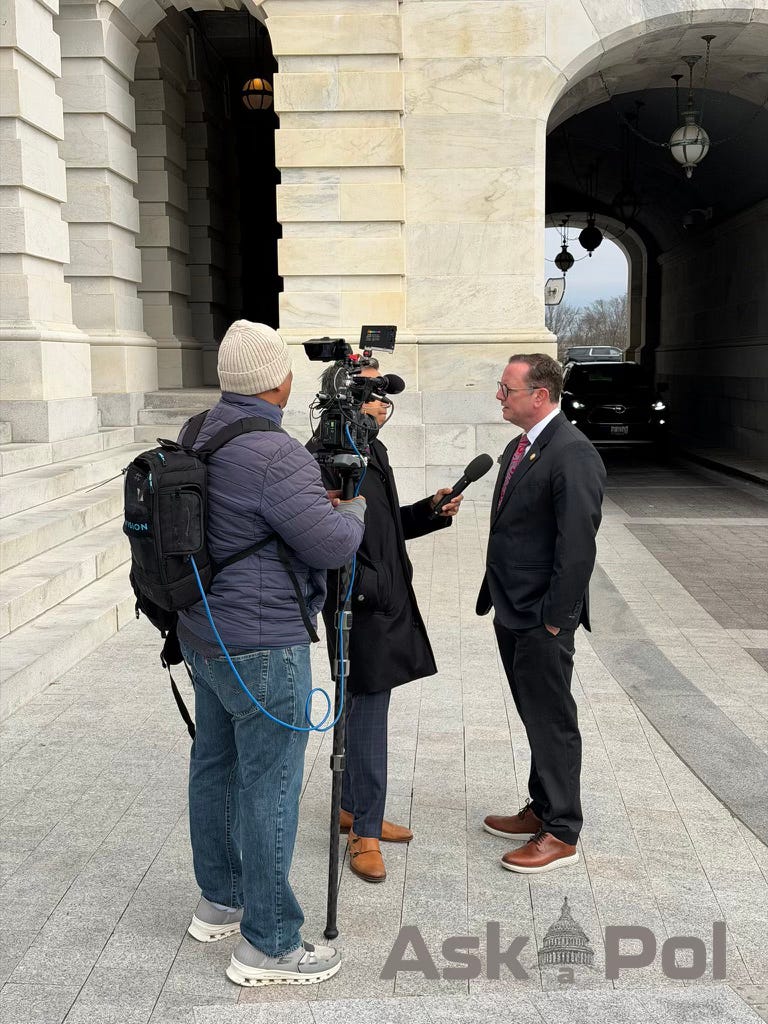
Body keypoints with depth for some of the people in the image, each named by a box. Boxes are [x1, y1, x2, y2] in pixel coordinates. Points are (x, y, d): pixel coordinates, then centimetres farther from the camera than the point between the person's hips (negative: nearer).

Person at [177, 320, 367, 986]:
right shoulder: (274, 455, -23)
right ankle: (267, 945, 12)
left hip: (204, 633, 10)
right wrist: (354, 507, 0)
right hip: (262, 647, -10)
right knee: (270, 786, 0)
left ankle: (218, 903, 35)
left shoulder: (198, 437, 6)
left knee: (216, 765, 19)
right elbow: (334, 544, -21)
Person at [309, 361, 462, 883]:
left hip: (389, 604, 9)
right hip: (361, 607, -9)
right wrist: (364, 585, -23)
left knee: (365, 710, 18)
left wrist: (431, 510, 8)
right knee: (368, 714, -1)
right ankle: (366, 832, 13)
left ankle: (354, 809, 33)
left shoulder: (373, 451, 13)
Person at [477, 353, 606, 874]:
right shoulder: (519, 449, 11)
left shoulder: (573, 454, -19)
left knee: (553, 721, 3)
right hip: (512, 613, 9)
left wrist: (554, 619, -19)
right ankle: (542, 809, 34)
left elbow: (577, 546, -21)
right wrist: (498, 599, 14)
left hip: (542, 619, -9)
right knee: (535, 716, 19)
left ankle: (561, 834, 16)